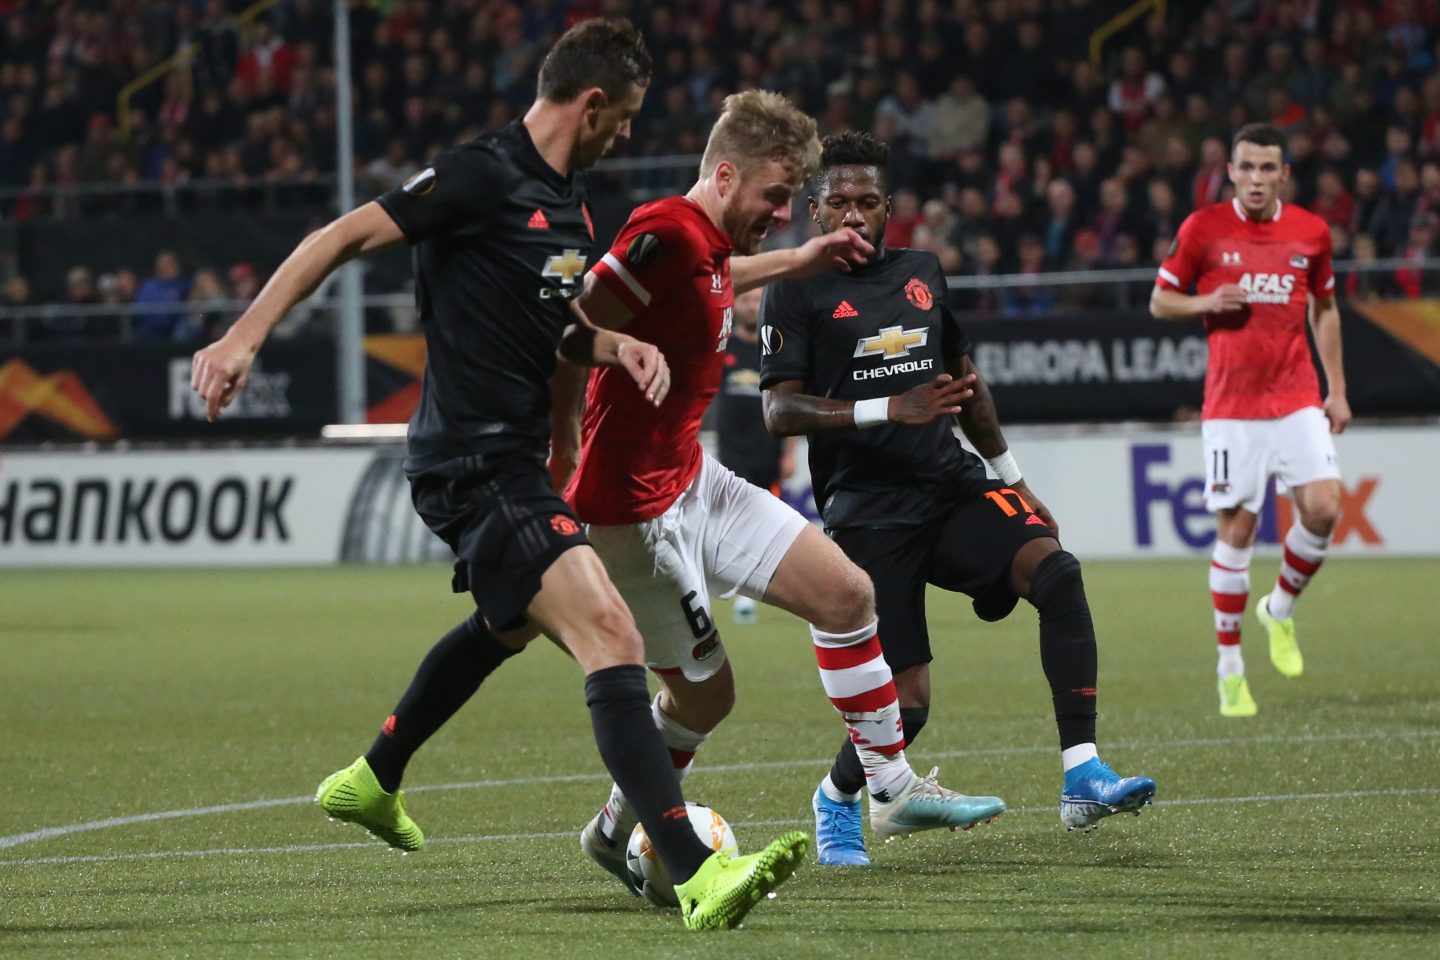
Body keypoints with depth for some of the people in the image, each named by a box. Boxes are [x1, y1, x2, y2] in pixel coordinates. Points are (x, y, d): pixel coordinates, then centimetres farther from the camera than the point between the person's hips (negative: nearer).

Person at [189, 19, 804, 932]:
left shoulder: (567, 198, 12)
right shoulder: (483, 177, -15)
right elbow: (342, 238, -14)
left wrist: (619, 344, 0)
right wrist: (245, 336, -20)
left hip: (514, 460, 11)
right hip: (477, 467, -11)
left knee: (509, 624, 36)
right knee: (612, 640, -23)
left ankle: (372, 780, 56)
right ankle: (696, 875, -33)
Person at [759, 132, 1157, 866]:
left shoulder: (923, 272, 16)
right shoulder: (797, 294, -1)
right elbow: (779, 412, -10)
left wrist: (1011, 477, 27)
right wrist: (889, 410, -21)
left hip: (951, 483, 5)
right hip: (868, 510, -5)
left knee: (1056, 570, -24)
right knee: (906, 701, -11)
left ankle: (1082, 779, -27)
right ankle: (835, 800, 23)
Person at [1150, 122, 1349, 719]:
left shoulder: (1310, 232, 5)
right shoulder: (1204, 229, -2)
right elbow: (1159, 301, 6)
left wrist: (1337, 390, 13)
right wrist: (1205, 302, -15)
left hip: (1297, 398, 2)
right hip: (1231, 405, -2)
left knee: (1323, 508, -14)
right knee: (1236, 530, -2)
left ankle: (1280, 610, 14)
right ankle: (1230, 670, 10)